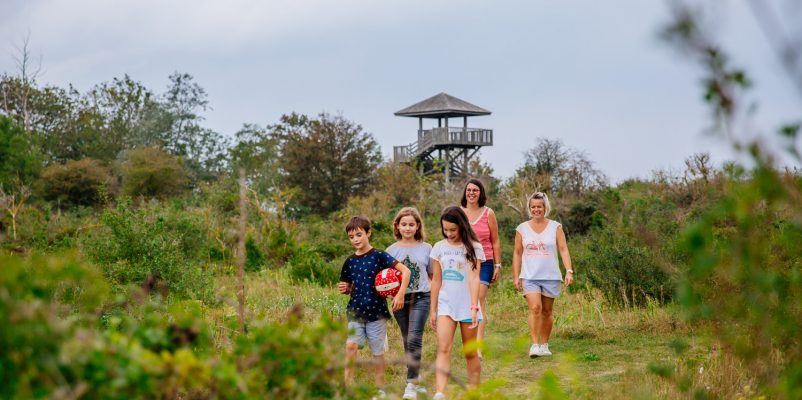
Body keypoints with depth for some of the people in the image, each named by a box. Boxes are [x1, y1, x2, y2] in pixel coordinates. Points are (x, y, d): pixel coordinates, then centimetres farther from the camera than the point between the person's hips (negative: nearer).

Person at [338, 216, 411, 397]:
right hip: (356, 311, 3)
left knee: (378, 352, 7)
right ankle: (348, 385, -10)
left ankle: (380, 389, 20)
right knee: (350, 345, -16)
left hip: (377, 311, -3)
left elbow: (405, 271, -11)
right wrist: (344, 289, -5)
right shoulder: (350, 262, 6)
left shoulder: (379, 256, -8)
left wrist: (400, 294, -18)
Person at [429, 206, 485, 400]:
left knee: (470, 353, 6)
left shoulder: (473, 248, -3)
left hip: (466, 306, -2)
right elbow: (436, 280, 10)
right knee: (443, 349, -14)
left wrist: (474, 307, -20)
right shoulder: (439, 248, 6)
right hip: (446, 305, 2)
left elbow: (474, 278, -11)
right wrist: (433, 310, 10)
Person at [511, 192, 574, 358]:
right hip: (529, 276, -1)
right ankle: (534, 345, -19)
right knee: (535, 308, -17)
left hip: (551, 276, 1)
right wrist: (516, 277, 5)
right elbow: (517, 254, 10)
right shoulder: (522, 229, 7)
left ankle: (544, 345, 19)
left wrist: (569, 271, -12)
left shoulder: (555, 227, 5)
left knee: (547, 311, 6)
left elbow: (563, 250, 0)